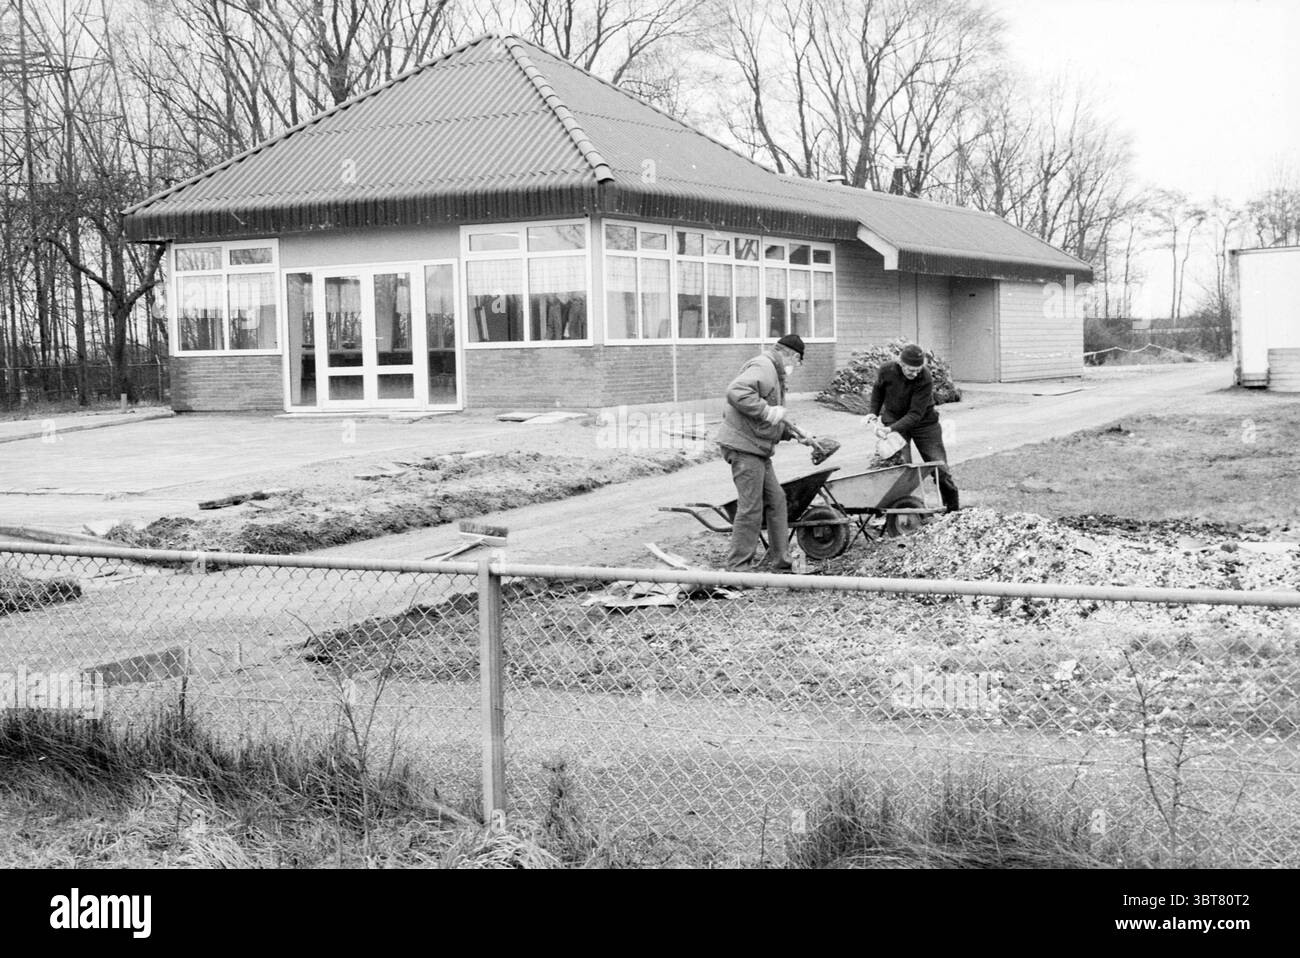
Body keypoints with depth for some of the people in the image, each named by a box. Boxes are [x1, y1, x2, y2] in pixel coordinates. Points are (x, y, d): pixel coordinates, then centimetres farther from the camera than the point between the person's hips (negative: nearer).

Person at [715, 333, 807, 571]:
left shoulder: (774, 372, 21)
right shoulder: (762, 367, -14)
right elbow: (736, 393, -30)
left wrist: (792, 433, 24)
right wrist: (767, 411, -28)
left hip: (758, 449, 11)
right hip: (744, 446, -11)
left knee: (776, 500, 13)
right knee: (751, 507, -7)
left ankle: (779, 560, 21)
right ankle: (738, 566, 0)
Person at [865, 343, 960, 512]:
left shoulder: (925, 380, -29)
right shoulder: (886, 371, -20)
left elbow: (915, 414, -31)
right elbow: (878, 390, 6)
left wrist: (891, 429, -40)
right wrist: (874, 413, -2)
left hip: (923, 422, -1)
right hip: (893, 419, 1)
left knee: (939, 466, 2)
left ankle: (954, 508, 21)